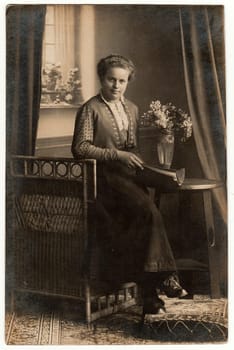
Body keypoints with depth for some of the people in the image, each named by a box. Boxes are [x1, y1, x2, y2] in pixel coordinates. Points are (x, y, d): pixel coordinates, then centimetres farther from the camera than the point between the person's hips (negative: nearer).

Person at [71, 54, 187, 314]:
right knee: (148, 212, -29)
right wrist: (117, 155, -14)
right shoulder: (90, 109, -1)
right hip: (104, 176, -6)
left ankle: (148, 290, -22)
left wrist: (136, 160, 5)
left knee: (139, 219, -22)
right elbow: (79, 148, -8)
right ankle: (162, 276, -23)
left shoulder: (131, 109, 20)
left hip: (128, 175, 6)